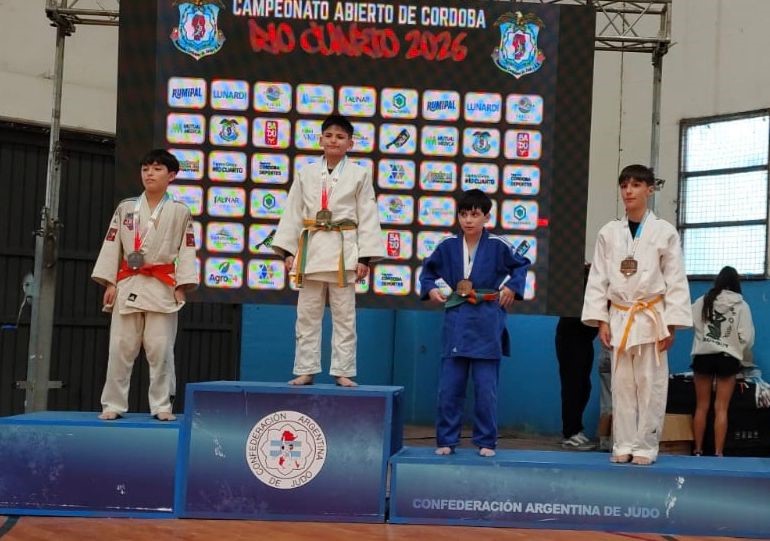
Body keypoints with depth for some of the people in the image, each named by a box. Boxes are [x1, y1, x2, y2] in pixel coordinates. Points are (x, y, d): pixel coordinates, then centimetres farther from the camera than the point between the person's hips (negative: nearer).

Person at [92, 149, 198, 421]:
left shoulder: (180, 212, 2)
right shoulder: (126, 208, 7)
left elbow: (186, 250, 1)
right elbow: (112, 245, 7)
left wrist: (181, 286, -6)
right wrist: (109, 282, 1)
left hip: (162, 287, -2)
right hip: (128, 284, 2)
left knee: (160, 349, -1)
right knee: (121, 347, 3)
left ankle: (162, 405, 9)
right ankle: (113, 404, 12)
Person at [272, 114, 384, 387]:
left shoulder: (359, 175, 3)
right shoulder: (306, 174, 9)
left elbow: (368, 218, 0)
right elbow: (293, 213, 8)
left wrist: (365, 257, -6)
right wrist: (288, 250, 1)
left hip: (343, 250, -2)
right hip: (311, 248, 2)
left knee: (344, 316, 2)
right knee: (307, 315, 6)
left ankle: (343, 371, 9)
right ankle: (306, 370, 14)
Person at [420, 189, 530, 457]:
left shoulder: (497, 245, -4)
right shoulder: (448, 245, 1)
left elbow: (521, 266, 12)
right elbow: (429, 269, 18)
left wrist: (512, 287, -1)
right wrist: (430, 288, 2)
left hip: (487, 325, -2)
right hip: (456, 322, 2)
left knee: (486, 389, 3)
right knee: (449, 388, 4)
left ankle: (486, 442, 15)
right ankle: (446, 440, 15)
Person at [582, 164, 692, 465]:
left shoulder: (664, 232, 0)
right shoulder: (609, 233, 5)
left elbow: (676, 281, -1)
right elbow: (598, 279, 6)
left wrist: (671, 325, -7)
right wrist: (601, 321, -1)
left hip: (651, 318, -2)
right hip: (620, 318, 2)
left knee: (650, 385, 1)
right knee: (622, 384, 5)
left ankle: (645, 446, 10)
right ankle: (624, 445, 14)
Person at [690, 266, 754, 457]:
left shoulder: (703, 301, 0)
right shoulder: (741, 305, -4)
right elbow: (747, 337, -7)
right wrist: (744, 357, 12)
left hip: (703, 356, 1)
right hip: (728, 358, -1)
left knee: (701, 407, 10)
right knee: (721, 409, 2)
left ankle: (697, 450, 13)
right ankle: (718, 453, 1)